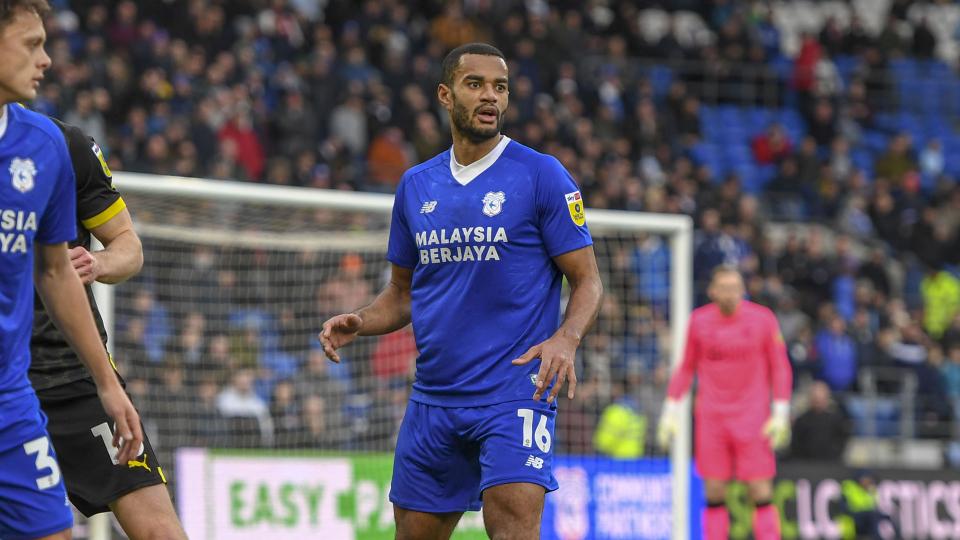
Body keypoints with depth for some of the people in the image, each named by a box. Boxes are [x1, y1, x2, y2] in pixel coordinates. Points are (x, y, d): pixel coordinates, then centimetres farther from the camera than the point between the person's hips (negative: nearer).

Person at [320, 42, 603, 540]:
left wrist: (566, 339, -22)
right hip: (432, 400, 5)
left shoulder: (543, 176, -2)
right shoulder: (416, 186, 12)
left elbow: (588, 281, -2)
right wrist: (359, 323, 0)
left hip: (515, 393, -5)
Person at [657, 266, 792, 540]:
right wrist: (670, 410, 8)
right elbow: (686, 368, 14)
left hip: (753, 419, -2)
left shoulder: (763, 319, -1)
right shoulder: (698, 320, 5)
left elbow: (780, 368, 3)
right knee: (714, 494, -1)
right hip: (710, 419, 2)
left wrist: (781, 414, -4)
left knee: (761, 494, -8)